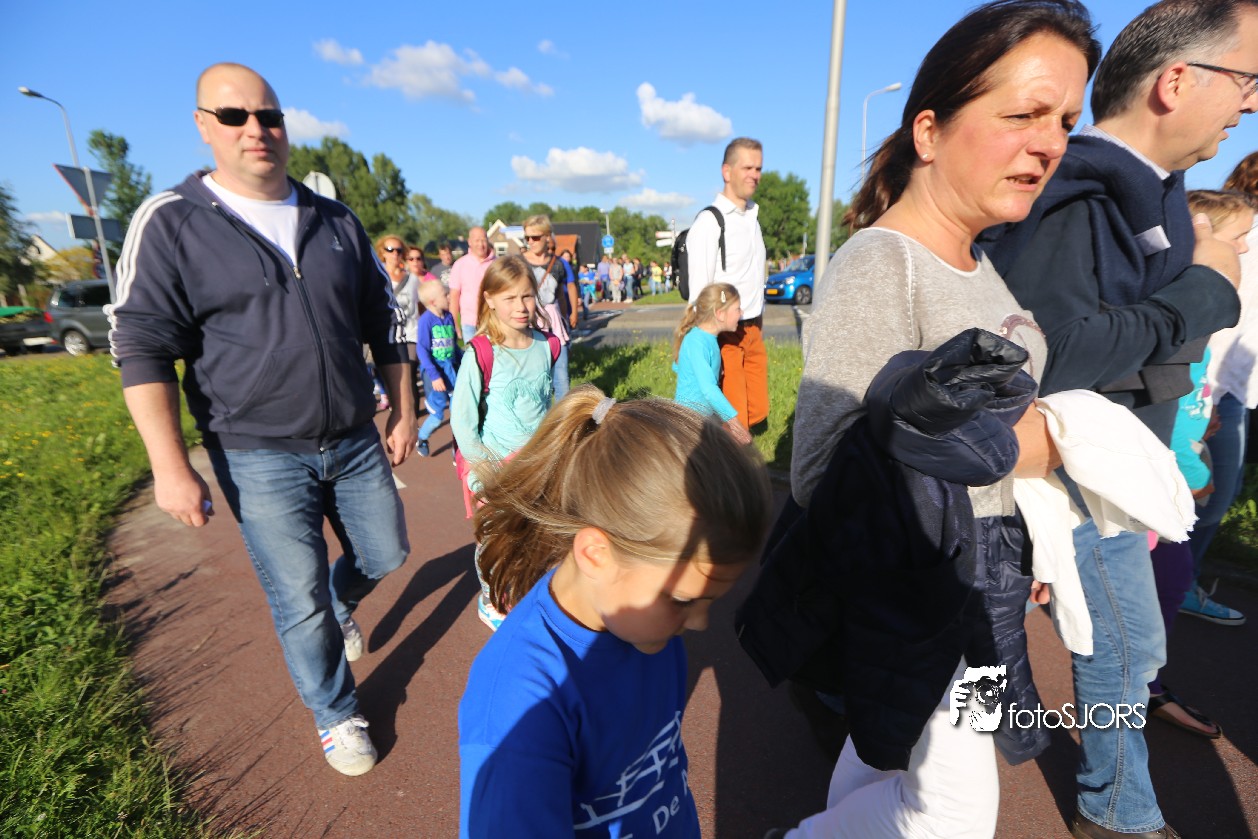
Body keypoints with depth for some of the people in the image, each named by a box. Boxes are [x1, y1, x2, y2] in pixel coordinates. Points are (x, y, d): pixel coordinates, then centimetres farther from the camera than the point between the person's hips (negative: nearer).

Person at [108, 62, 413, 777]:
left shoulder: (338, 223, 6)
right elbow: (144, 350, -7)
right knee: (300, 603, 6)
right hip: (260, 456, -3)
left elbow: (385, 327, 10)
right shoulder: (171, 223, -5)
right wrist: (171, 467, -12)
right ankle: (337, 716, 32)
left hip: (356, 441, 4)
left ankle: (339, 604, 51)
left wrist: (404, 412, 9)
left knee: (385, 554, 16)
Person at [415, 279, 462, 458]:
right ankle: (421, 440, 28)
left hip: (451, 368, 5)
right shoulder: (426, 320, -14)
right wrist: (434, 376, -18)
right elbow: (422, 350, -14)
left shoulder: (449, 317, 2)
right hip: (434, 370, -5)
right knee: (437, 415, 0)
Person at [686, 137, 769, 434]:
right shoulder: (709, 222, -13)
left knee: (757, 412, 11)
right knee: (732, 421, -5)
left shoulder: (753, 217, 14)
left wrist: (758, 323, 18)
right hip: (725, 334, -8)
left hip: (753, 332, 8)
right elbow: (698, 291, -16)